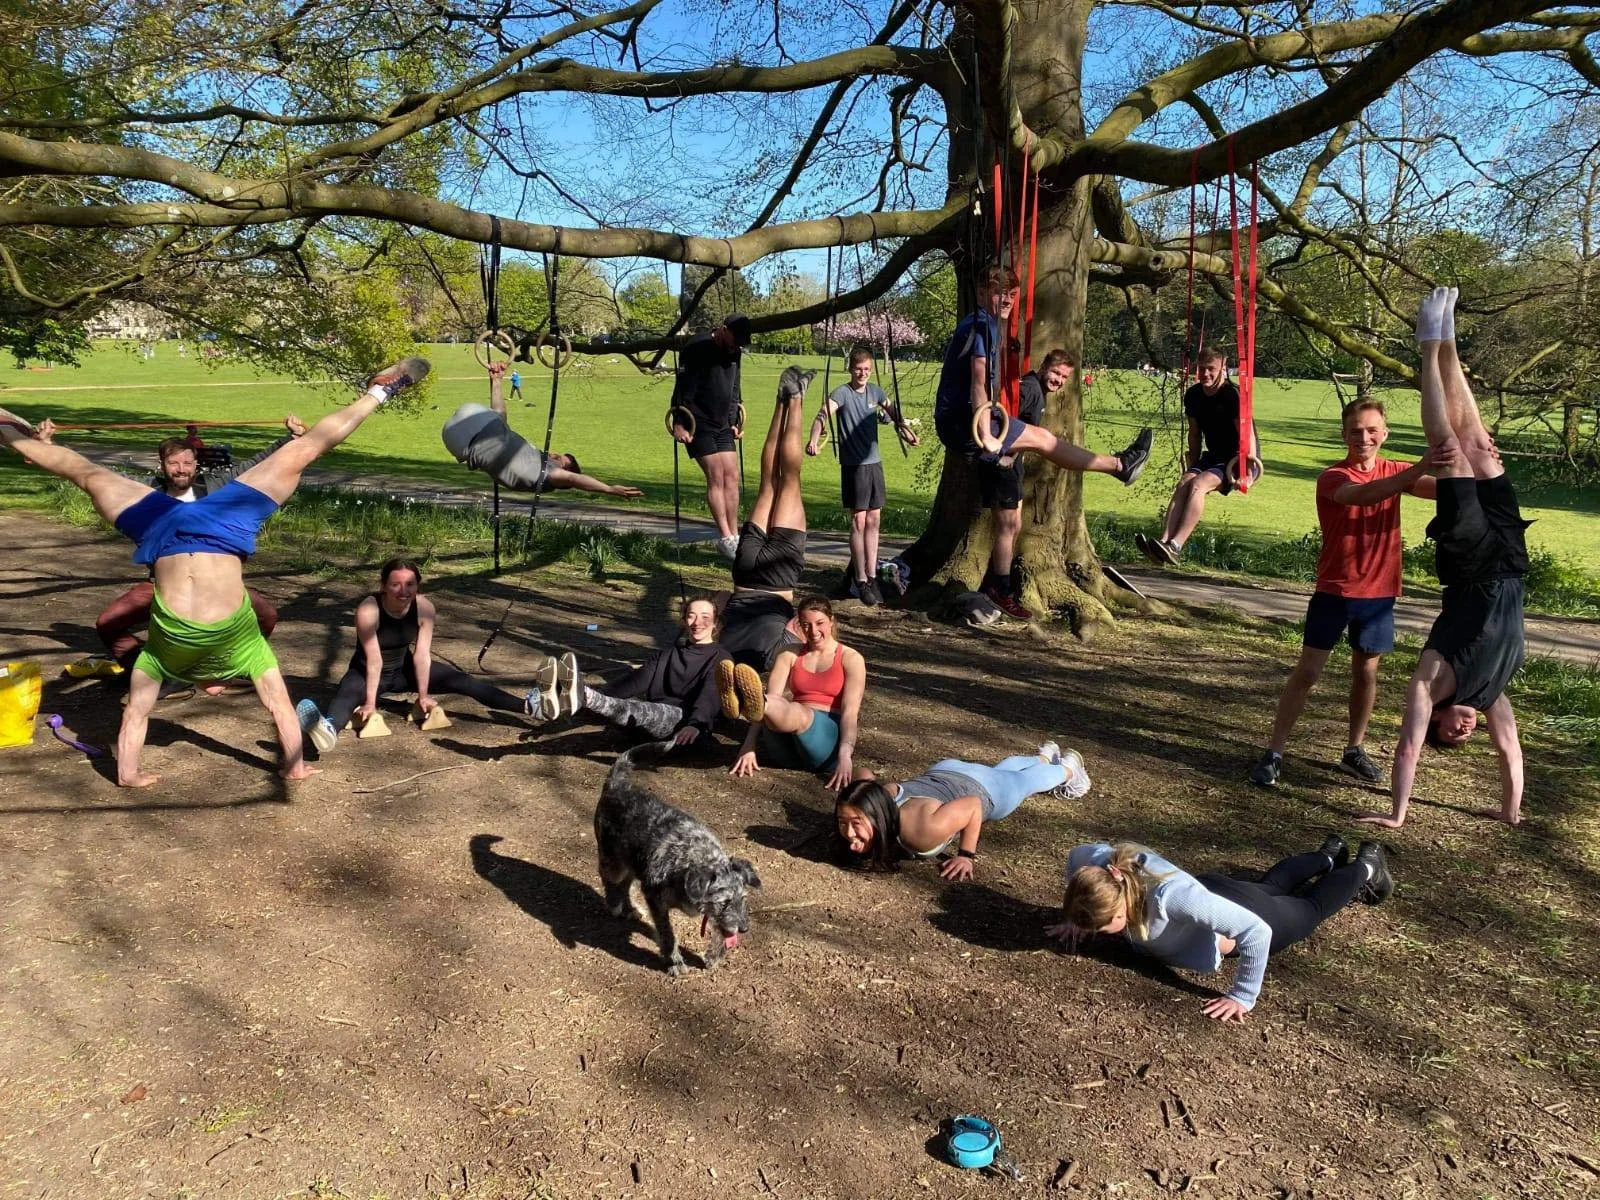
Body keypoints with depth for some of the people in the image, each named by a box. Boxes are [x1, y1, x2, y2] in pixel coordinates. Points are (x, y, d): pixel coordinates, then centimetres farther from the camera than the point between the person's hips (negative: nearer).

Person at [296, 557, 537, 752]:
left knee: (461, 681, -7)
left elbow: (422, 654, -16)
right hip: (366, 672, -5)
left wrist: (423, 695, -11)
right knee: (346, 696, -38)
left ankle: (528, 706, -10)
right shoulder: (368, 609, -30)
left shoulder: (424, 607, -20)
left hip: (403, 670, 5)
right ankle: (328, 730, -73)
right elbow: (374, 659, -29)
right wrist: (370, 703, -27)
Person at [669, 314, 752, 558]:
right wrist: (679, 423, -20)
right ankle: (726, 538, -9)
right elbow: (684, 387, -16)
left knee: (732, 477, 0)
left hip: (722, 426, 7)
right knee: (716, 477, -11)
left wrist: (734, 422, 17)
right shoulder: (697, 348, -13)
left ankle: (734, 536, 4)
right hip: (698, 425, -7)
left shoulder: (733, 353, 10)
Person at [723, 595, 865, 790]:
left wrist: (845, 756, -24)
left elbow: (850, 711, -8)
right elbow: (770, 698, 0)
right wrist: (749, 746, -13)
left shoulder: (850, 659, 5)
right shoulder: (790, 656, 14)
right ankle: (747, 702, -65)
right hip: (790, 746, 4)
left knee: (798, 713, -38)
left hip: (830, 739, -4)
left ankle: (752, 704, -68)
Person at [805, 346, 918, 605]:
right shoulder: (842, 393, -10)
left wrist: (905, 431, 20)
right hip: (853, 465, -5)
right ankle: (861, 581, 1)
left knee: (874, 521, 7)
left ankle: (871, 576, 15)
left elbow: (892, 413, 24)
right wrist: (814, 439, -43)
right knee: (858, 521, -5)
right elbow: (823, 414, -26)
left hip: (874, 462, 6)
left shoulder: (875, 391, 7)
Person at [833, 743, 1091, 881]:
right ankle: (1044, 756, 68)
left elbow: (974, 805, -34)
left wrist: (966, 856, -32)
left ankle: (1067, 768, 63)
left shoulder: (922, 831, -49)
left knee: (1027, 781, 30)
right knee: (1000, 770, 37)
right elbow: (864, 776, -11)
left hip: (981, 790, -5)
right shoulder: (868, 802, -34)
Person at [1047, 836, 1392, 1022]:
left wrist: (1242, 998, -39)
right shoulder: (1105, 867, -34)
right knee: (1271, 884, 37)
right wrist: (1076, 920, -9)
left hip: (1253, 915, -5)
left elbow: (1257, 932, -46)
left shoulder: (1171, 897, -51)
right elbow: (1076, 854, -8)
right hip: (1213, 891, 5)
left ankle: (1367, 866, 56)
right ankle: (1328, 855, 66)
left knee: (1312, 908, 29)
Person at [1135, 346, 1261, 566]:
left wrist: (1248, 468, -24)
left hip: (1237, 460, -7)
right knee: (1183, 483, -21)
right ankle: (1164, 541, -36)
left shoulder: (1233, 394, -16)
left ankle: (1175, 547, -41)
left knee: (1198, 484, -29)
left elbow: (1247, 433, -19)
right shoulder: (1193, 395, 5)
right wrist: (1192, 466, 13)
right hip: (1213, 456, 7)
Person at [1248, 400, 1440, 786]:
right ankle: (1274, 753, 0)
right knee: (1307, 671, -4)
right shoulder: (1333, 478, -11)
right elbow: (1364, 495, -33)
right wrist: (1423, 465, -44)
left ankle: (1355, 750, 27)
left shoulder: (1395, 472, 3)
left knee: (1366, 671, 13)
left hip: (1379, 593, 4)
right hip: (1334, 591, -4)